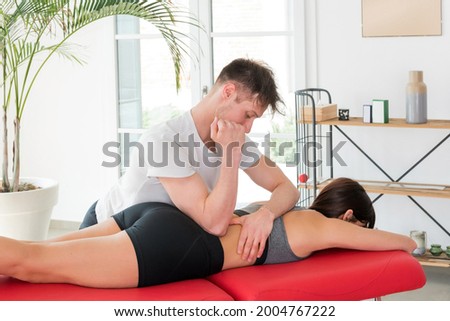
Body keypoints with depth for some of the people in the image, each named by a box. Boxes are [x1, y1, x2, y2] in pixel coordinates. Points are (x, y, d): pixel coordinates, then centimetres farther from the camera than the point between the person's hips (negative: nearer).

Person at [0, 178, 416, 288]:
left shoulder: (290, 210, 30)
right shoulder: (323, 227, 9)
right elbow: (388, 241, 20)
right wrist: (410, 242, 40)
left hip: (159, 216, 8)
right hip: (172, 246, -8)